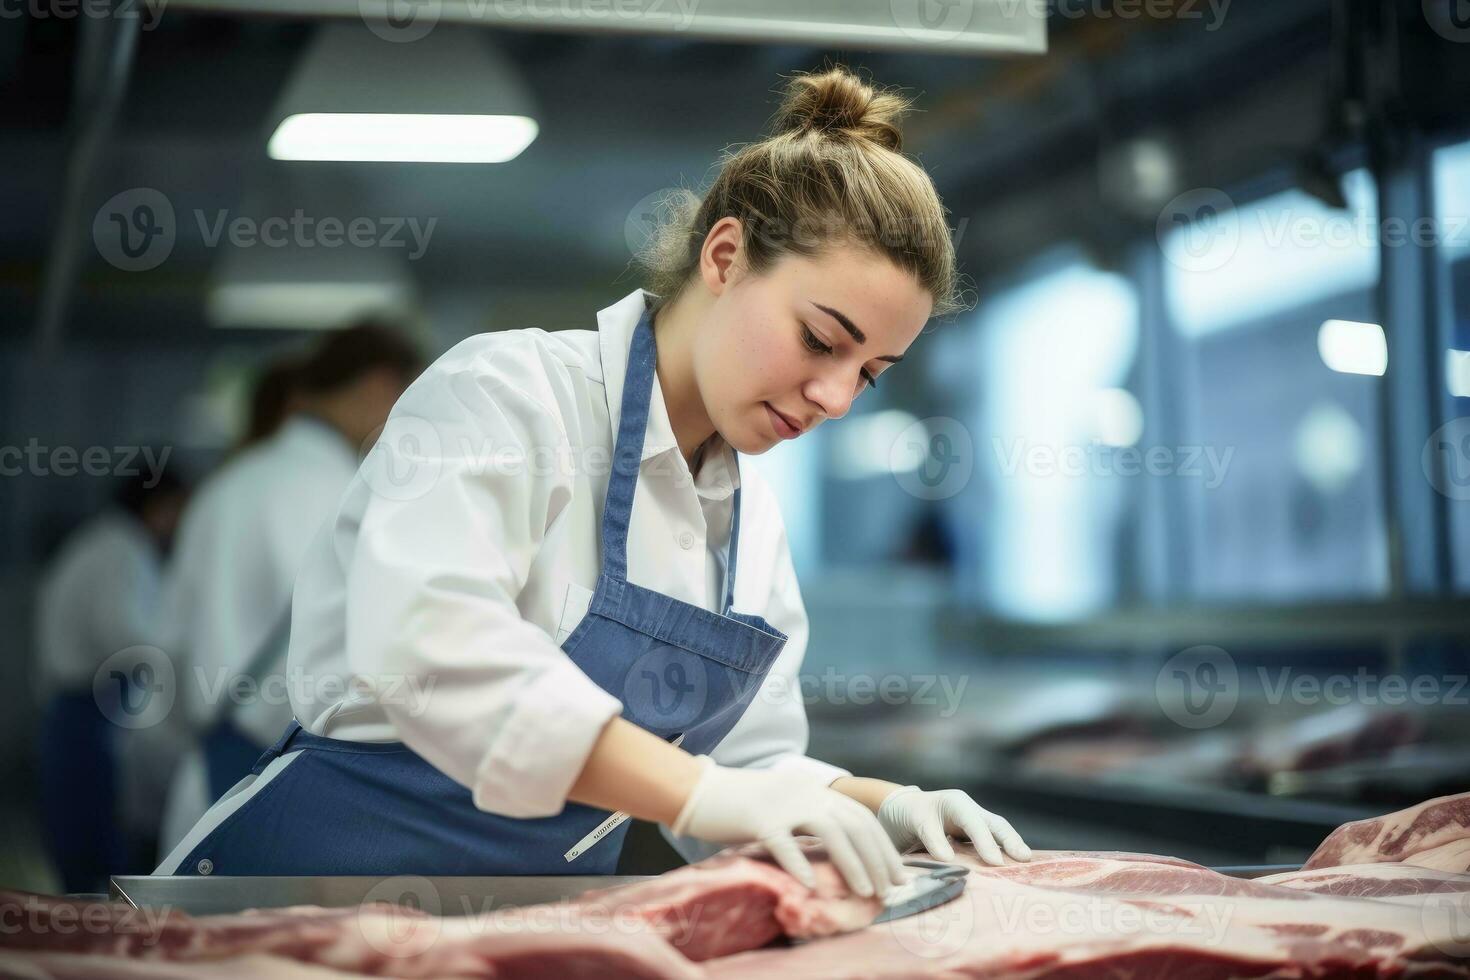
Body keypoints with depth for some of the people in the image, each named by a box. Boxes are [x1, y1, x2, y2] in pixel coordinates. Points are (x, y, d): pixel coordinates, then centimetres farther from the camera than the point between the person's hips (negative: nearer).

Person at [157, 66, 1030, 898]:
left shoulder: (753, 519, 9)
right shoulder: (510, 390, -12)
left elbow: (749, 759, 10)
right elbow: (427, 639, -28)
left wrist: (881, 808, -8)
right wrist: (700, 789, -32)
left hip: (548, 896, 5)